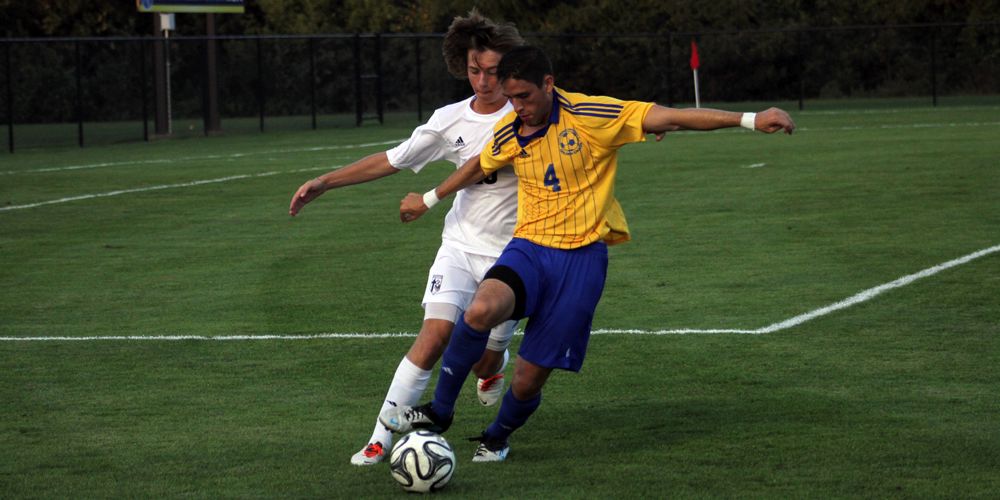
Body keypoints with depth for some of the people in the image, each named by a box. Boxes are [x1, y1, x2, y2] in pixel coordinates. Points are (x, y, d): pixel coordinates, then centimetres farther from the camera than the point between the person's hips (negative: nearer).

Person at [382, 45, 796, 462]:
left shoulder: (589, 116, -12)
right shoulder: (508, 133, 3)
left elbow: (671, 117, -15)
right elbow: (478, 168, 26)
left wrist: (750, 120, -22)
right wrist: (428, 200, 37)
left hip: (581, 257, -3)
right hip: (528, 248, 3)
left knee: (529, 379, -3)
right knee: (480, 310, -31)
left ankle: (497, 437, 32)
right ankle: (438, 413, -11)